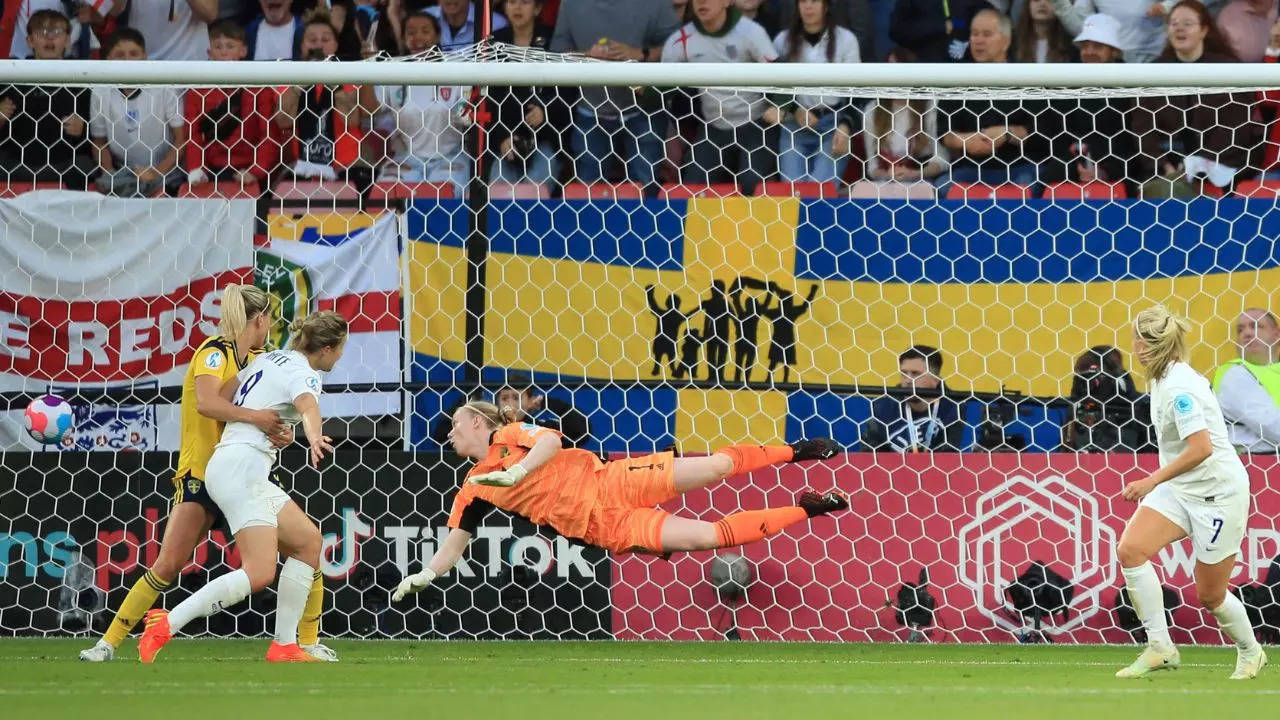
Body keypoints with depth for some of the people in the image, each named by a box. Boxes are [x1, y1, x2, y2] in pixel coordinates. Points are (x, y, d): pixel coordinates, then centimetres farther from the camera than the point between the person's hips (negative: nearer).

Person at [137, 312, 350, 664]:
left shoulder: (268, 358, 17)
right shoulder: (304, 374, -9)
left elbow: (219, 400, 20)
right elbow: (308, 407, -32)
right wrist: (314, 437, -52)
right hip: (242, 467, -10)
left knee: (308, 541, 13)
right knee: (259, 572, -19)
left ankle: (284, 645, 10)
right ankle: (166, 625, -20)